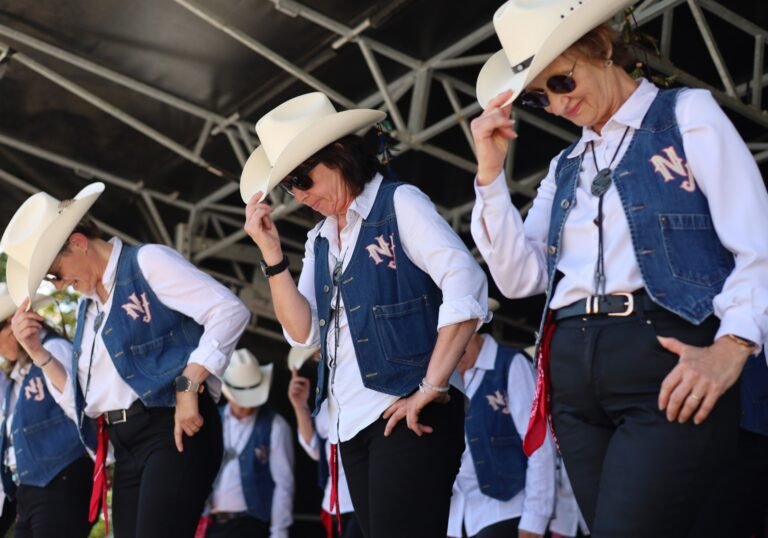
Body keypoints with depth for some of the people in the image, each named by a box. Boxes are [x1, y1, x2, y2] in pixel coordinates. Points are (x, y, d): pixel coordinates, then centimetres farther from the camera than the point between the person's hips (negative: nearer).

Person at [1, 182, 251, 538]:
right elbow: (79, 398, 18)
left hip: (174, 429, -8)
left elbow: (229, 311, -15)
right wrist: (36, 351, 7)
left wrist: (188, 386, -18)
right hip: (125, 444, 8)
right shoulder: (87, 307, 20)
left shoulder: (147, 262, -3)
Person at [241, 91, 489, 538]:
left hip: (407, 412, -7)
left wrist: (430, 388, -19)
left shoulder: (399, 204, -3)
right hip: (351, 422, 7)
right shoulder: (320, 240, 17)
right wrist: (271, 253, -2)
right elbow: (303, 333, 8)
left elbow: (467, 287, -15)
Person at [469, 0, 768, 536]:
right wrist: (491, 171, 3)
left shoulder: (688, 113, 6)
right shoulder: (565, 166, 22)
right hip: (574, 373, 6)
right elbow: (520, 277, 11)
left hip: (665, 358, -5)